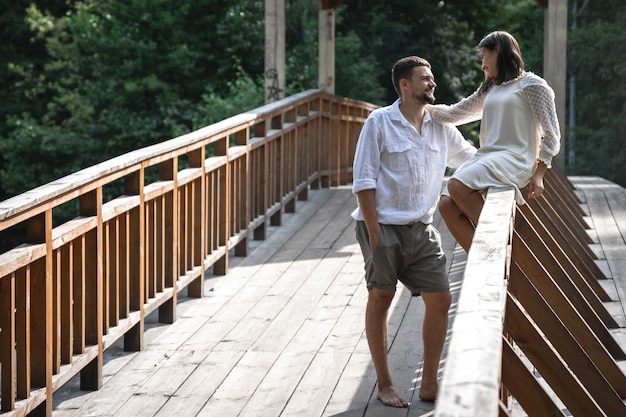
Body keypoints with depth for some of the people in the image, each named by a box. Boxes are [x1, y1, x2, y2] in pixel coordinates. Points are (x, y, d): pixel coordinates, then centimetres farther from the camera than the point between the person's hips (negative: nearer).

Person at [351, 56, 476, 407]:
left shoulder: (440, 125, 8)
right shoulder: (379, 123, -7)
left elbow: (471, 158, 20)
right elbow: (364, 181, -10)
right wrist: (373, 232, -15)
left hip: (422, 229, 5)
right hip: (384, 227, -5)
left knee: (440, 299, 0)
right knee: (380, 300, 5)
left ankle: (430, 384, 12)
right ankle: (385, 385, 15)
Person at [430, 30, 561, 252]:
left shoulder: (532, 85, 2)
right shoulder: (489, 89, 24)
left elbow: (551, 134, -3)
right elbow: (456, 113, 30)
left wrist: (538, 173, -11)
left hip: (514, 159, -7)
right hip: (486, 157, 7)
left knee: (457, 185, -30)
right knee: (447, 204, -15)